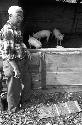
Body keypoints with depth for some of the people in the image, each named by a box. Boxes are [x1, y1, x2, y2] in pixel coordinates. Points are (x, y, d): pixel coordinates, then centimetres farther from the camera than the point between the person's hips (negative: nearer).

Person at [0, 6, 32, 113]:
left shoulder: (17, 27, 6)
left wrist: (25, 50, 6)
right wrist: (16, 68, -26)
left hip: (22, 61, 9)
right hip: (12, 63, -9)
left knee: (27, 80, 23)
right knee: (14, 87, 8)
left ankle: (24, 98, 47)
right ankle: (13, 108, 30)